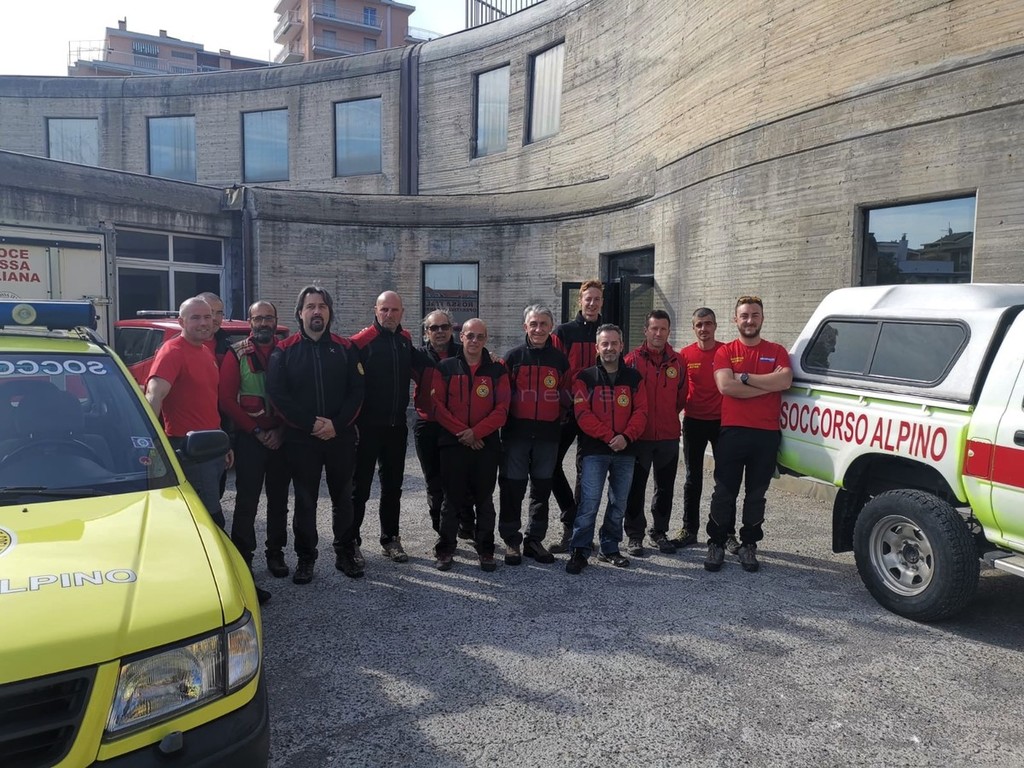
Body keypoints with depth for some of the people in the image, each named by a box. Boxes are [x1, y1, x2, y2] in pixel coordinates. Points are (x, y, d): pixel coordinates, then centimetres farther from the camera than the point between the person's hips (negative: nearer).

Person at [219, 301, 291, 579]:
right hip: (249, 438, -2)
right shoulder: (236, 354, -1)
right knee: (247, 501, 1)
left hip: (281, 438, 3)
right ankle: (242, 557, 12)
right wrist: (257, 431, -10)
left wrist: (281, 430, -6)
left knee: (279, 499, 10)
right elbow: (227, 400, -5)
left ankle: (276, 553, 22)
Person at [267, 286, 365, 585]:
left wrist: (337, 424, -13)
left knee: (342, 498, 11)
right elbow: (277, 393, -8)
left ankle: (345, 554, 25)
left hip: (341, 437, 2)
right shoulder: (284, 350, 1)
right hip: (301, 439, -1)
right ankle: (305, 558, 20)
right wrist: (310, 423, -16)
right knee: (305, 501, 7)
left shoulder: (345, 349, 5)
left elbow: (356, 391, 0)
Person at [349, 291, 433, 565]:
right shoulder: (362, 341, -12)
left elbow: (424, 366, 24)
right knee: (360, 486, 2)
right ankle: (351, 540, 14)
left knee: (393, 485, 13)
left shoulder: (405, 340, 8)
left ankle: (390, 539, 25)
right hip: (367, 426, -6)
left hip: (397, 426, 6)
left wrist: (423, 396, 13)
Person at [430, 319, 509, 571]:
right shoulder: (446, 368, 4)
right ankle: (445, 550, 18)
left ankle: (485, 550, 20)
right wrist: (462, 432, -12)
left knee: (484, 500, 8)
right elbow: (438, 405, -3)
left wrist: (476, 432, -13)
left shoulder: (497, 370, 5)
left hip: (486, 444, 1)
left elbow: (502, 409, -3)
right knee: (452, 499, 6)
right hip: (452, 444, 0)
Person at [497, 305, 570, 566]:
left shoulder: (560, 359, 7)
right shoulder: (513, 357, 1)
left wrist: (560, 417, 5)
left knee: (542, 489, 9)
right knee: (512, 488, 1)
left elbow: (566, 395, 14)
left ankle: (535, 540, 22)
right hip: (516, 434, -2)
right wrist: (506, 420, -1)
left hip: (548, 435, 2)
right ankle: (511, 541, 13)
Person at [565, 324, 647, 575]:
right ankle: (579, 551, 2)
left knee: (618, 503, 11)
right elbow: (583, 414, -8)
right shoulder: (585, 378, 2)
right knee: (589, 502, -8)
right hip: (594, 451, -3)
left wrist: (626, 436, -14)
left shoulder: (634, 378, 9)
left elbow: (641, 411, 2)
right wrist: (608, 436, -16)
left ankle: (610, 549, 24)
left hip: (625, 451, 3)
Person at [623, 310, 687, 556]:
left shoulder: (677, 361, 5)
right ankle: (634, 536, 16)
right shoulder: (633, 359, -5)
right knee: (636, 488, 5)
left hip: (669, 436, 3)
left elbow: (681, 397, 12)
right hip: (639, 435, -3)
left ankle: (659, 532, 27)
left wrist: (667, 416, 10)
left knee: (665, 488, 12)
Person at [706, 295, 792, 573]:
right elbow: (725, 386, -13)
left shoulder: (776, 351, 8)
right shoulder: (725, 352, 4)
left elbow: (785, 381, -11)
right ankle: (716, 544, 17)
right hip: (732, 432, -1)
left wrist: (745, 377, -12)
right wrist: (768, 385, -11)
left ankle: (748, 546, 23)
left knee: (756, 494, 11)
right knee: (724, 493, 5)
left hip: (767, 434, 1)